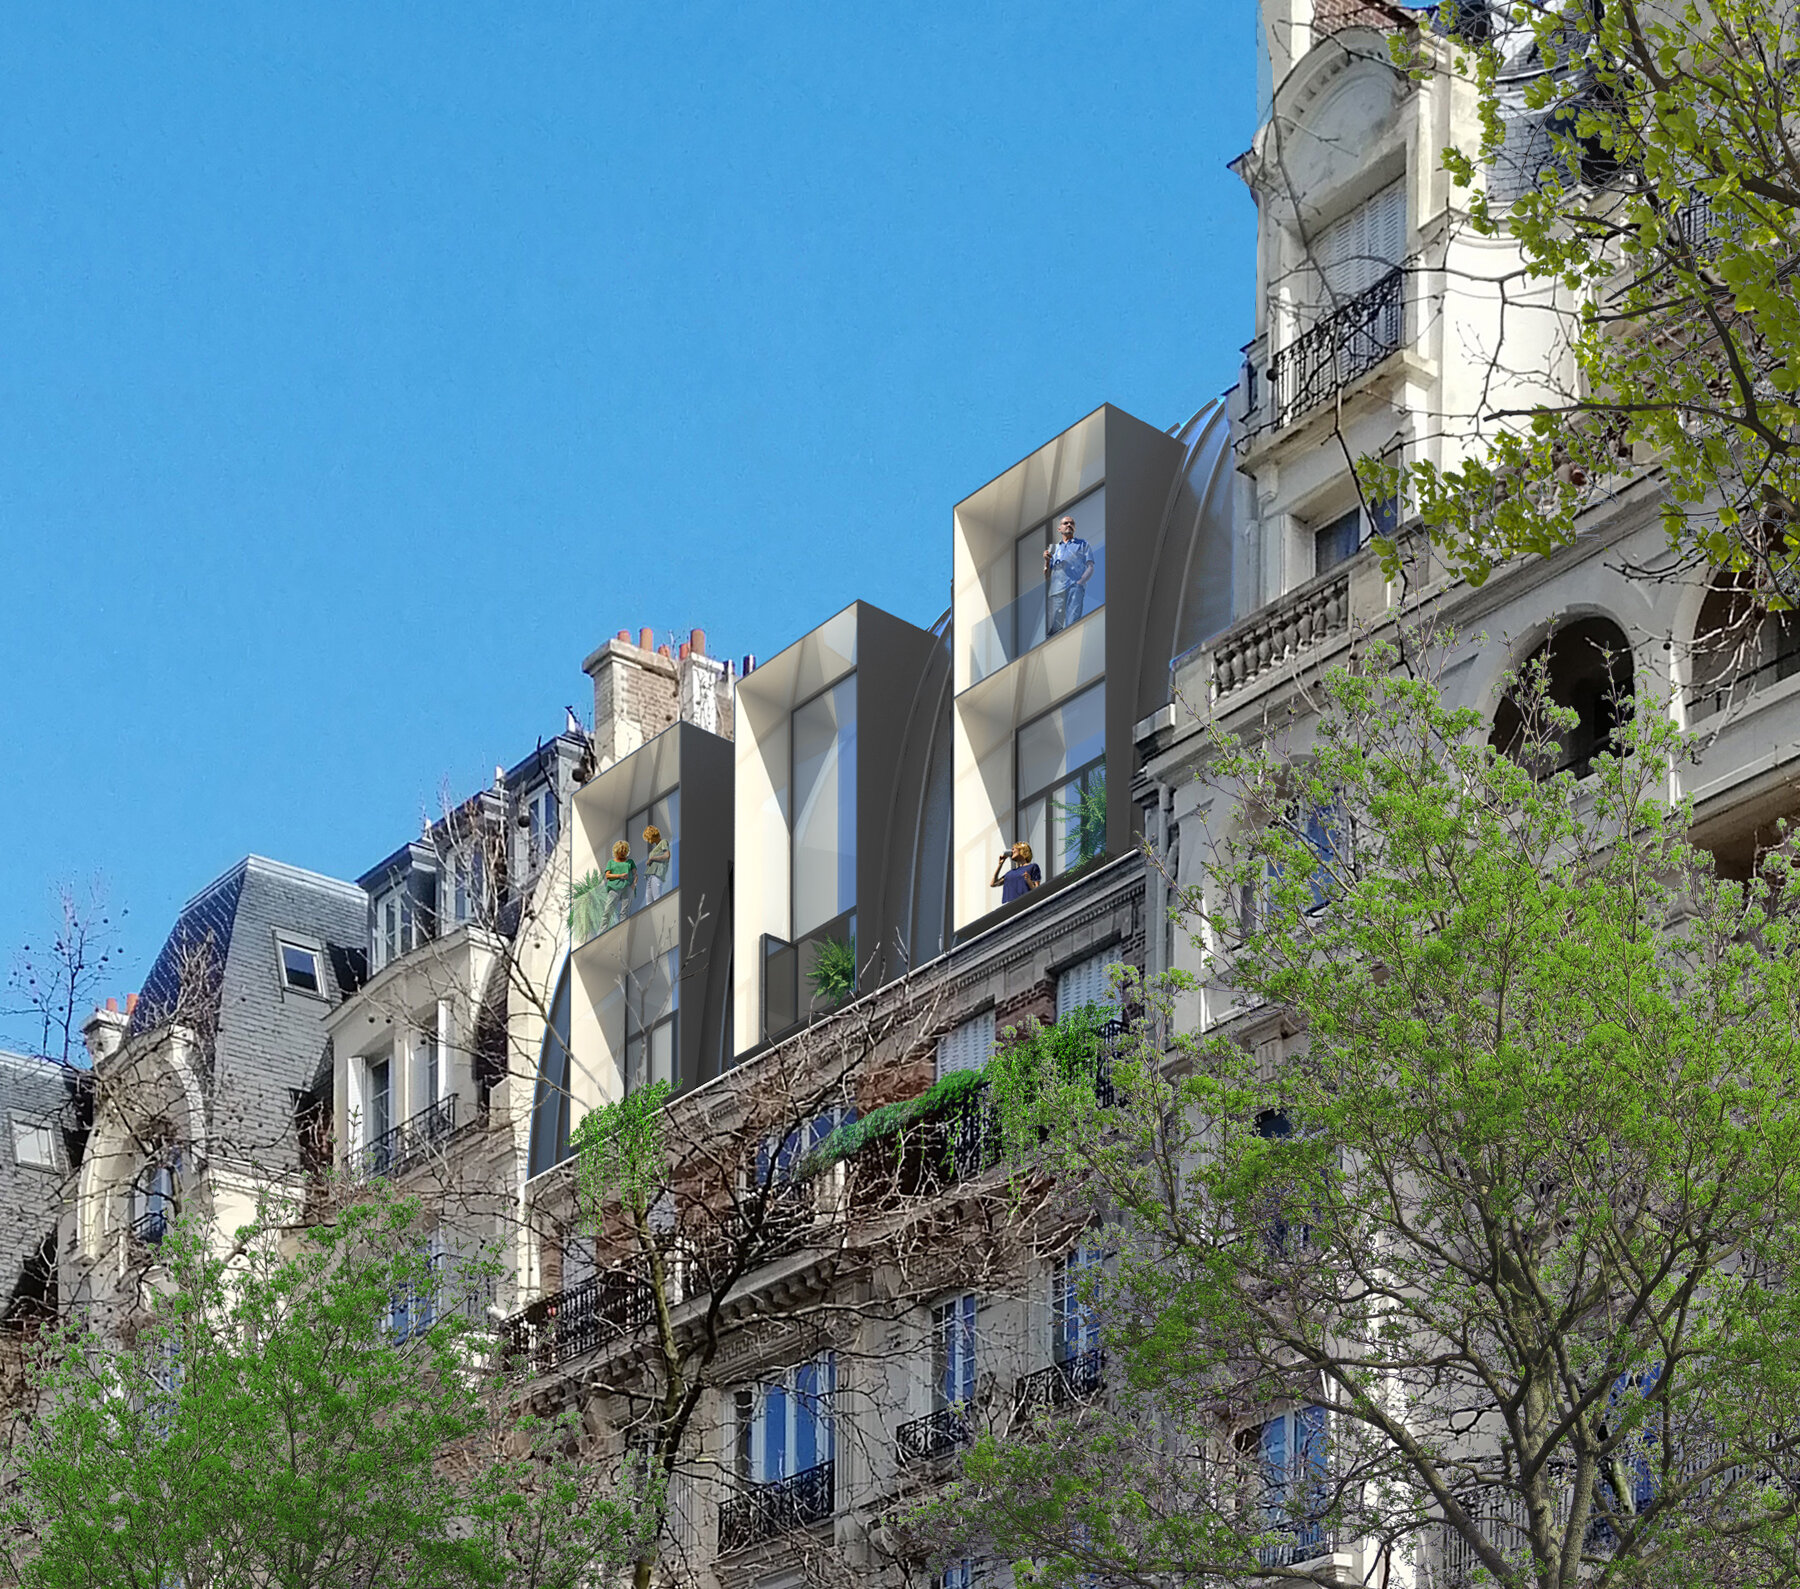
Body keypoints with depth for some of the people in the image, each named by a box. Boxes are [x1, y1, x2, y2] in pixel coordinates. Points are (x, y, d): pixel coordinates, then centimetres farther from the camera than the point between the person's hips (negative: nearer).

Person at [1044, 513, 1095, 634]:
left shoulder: (1082, 545, 22)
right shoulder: (1054, 549, 30)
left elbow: (1090, 568, 9)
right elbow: (1047, 577, 26)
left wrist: (1079, 583, -9)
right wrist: (1047, 561, 6)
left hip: (1075, 586, -3)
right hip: (1057, 588, 3)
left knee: (1071, 623, -22)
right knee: (1055, 627, -10)